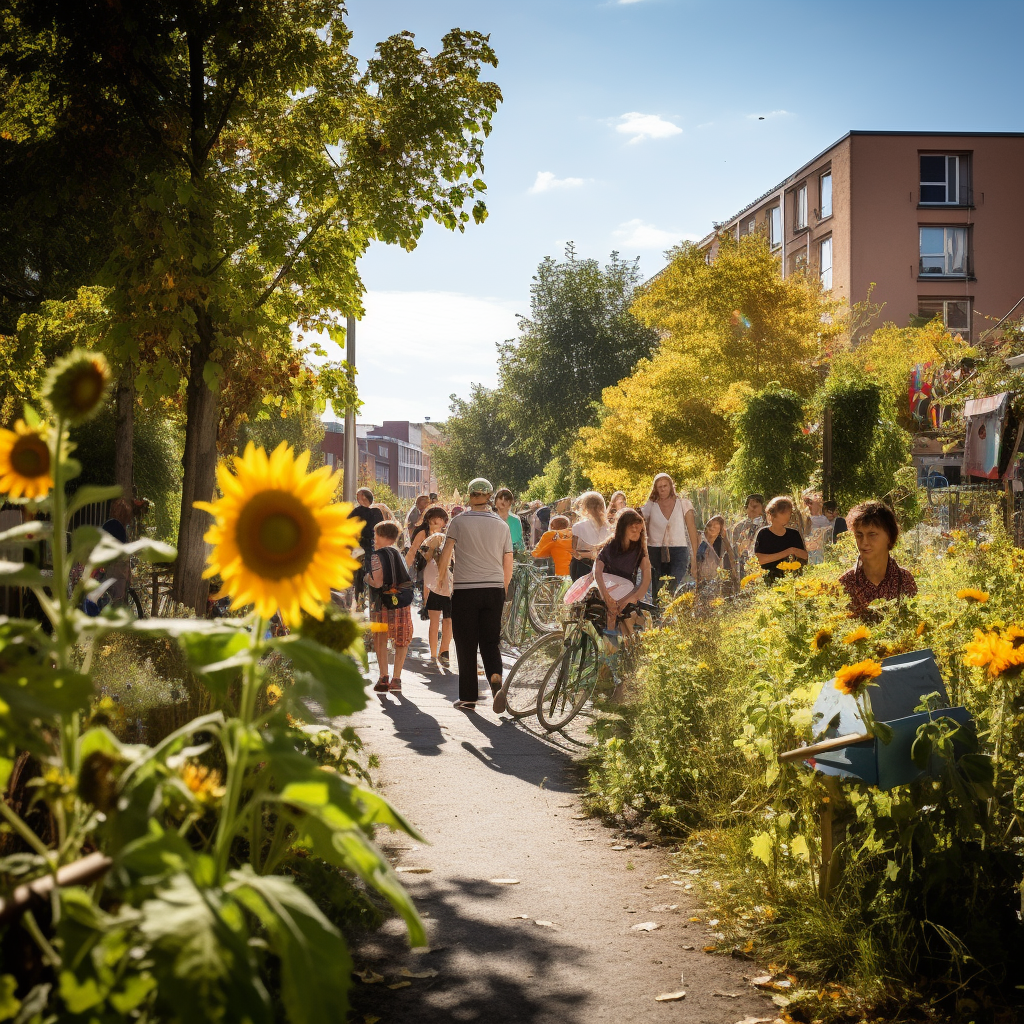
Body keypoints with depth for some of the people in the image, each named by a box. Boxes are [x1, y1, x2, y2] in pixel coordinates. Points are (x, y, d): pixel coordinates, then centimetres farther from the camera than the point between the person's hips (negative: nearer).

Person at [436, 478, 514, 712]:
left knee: (466, 645, 6)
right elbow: (508, 567, 11)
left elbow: (445, 555, -7)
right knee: (490, 642, 8)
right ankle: (496, 681, -18)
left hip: (465, 590, -2)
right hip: (494, 590, 2)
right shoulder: (501, 525, 8)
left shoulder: (458, 522, -2)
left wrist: (441, 576, 11)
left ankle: (468, 697, 10)